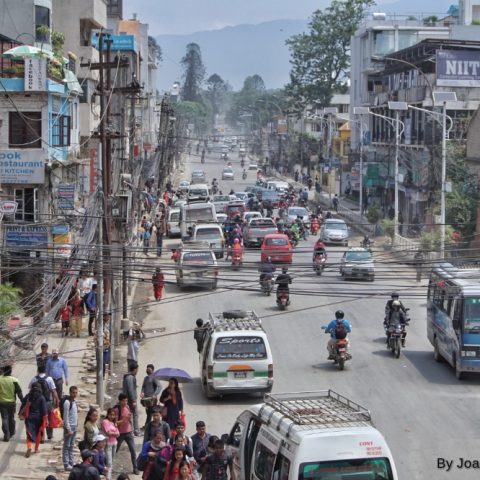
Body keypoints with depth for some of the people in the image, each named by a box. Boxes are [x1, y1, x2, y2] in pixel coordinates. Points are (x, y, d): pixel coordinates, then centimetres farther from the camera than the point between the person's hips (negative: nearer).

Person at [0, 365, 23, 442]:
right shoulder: (14, 380, -9)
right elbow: (19, 392, -7)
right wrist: (23, 401, -2)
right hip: (11, 402, 1)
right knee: (11, 418, 17)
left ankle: (6, 434, -9)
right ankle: (11, 433, 31)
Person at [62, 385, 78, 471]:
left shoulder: (74, 402, 12)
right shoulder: (67, 402, -14)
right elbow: (65, 417, -16)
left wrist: (76, 426, 12)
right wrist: (69, 429, -17)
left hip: (74, 426, 8)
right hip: (69, 426, -8)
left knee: (71, 446, 12)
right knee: (67, 446, -3)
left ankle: (71, 462, 17)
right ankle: (66, 464, -1)